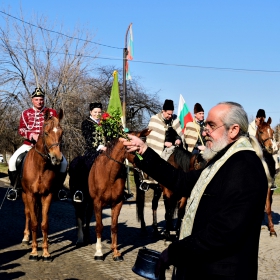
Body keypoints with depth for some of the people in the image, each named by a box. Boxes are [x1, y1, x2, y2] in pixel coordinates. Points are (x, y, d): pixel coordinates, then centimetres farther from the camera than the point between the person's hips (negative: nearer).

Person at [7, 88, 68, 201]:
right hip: (29, 144, 1)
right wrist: (32, 135, -20)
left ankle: (60, 187, 0)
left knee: (63, 162, -20)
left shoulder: (52, 112, 7)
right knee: (12, 161, -19)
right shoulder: (26, 113, 8)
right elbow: (21, 130, 0)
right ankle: (14, 187, -2)